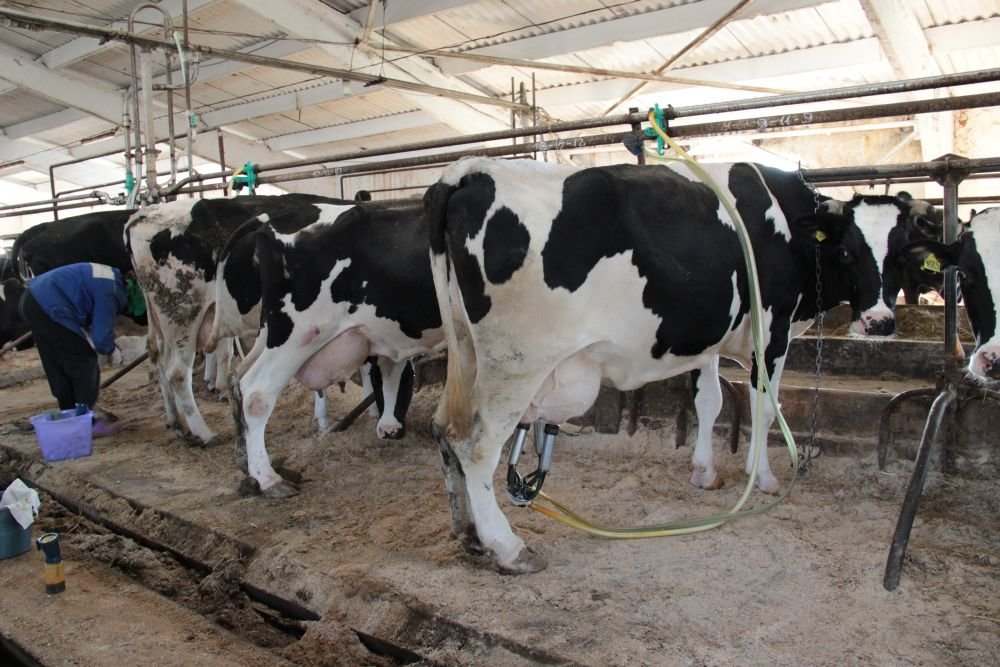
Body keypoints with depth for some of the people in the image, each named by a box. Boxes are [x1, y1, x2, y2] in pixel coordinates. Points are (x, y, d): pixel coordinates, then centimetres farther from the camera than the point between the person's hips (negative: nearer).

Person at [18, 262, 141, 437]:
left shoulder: (112, 278, 13)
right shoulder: (109, 291, -16)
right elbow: (101, 336, -16)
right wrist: (112, 349, 4)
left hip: (34, 299, 10)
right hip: (48, 306, -10)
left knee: (58, 363, 19)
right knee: (84, 361, -2)